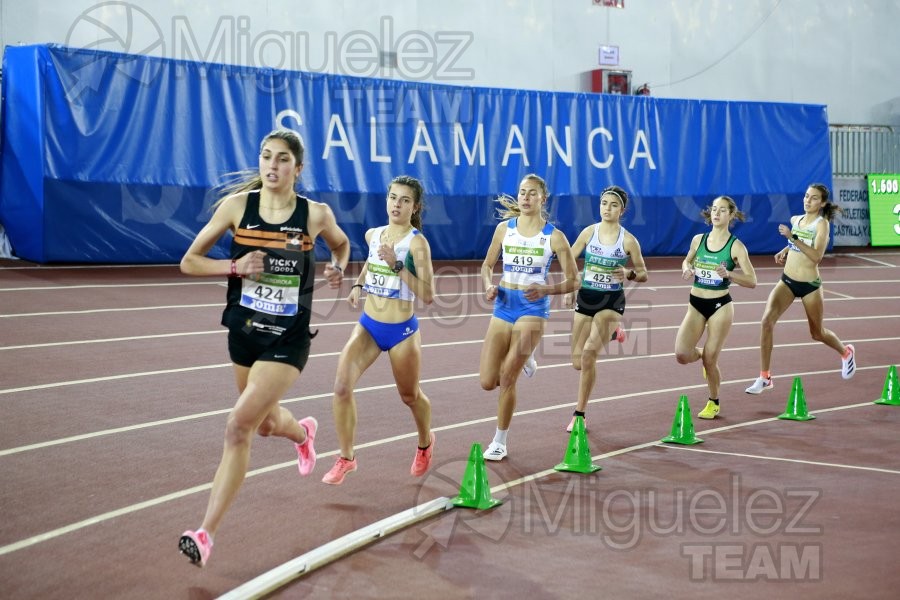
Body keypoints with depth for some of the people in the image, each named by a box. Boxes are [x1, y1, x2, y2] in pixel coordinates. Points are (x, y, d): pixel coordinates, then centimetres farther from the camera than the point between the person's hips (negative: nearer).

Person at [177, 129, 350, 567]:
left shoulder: (316, 214, -8)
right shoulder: (237, 204, -8)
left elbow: (340, 243, 16)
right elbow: (189, 262, -3)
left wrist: (338, 268, -5)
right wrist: (235, 266, -19)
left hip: (287, 339, -3)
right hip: (244, 331, 3)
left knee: (239, 426, -17)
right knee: (266, 424, 23)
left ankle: (205, 534, -8)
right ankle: (302, 432, 62)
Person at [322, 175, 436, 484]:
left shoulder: (417, 242, -15)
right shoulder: (373, 235, 2)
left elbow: (427, 296, -22)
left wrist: (396, 265, -29)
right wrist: (358, 284, 12)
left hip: (401, 331, -4)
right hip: (368, 326, 4)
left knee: (409, 395, 16)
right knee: (342, 386, -15)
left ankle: (425, 443, 47)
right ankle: (346, 457, -1)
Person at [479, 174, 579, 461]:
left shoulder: (554, 236, -7)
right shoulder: (504, 229, 2)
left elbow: (573, 281, -3)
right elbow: (487, 265, 13)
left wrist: (545, 289, -21)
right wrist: (489, 286, -8)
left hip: (533, 308, -4)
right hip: (504, 306, 4)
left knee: (506, 379, -10)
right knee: (487, 382, 2)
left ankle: (500, 442, 9)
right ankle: (520, 357, 36)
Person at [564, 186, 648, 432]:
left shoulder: (628, 240, -7)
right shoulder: (589, 232, -1)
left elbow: (643, 274, 1)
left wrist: (629, 274, -20)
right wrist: (569, 289, -3)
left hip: (611, 302, -3)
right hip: (585, 299, 4)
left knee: (588, 355, -21)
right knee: (578, 362, 7)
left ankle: (579, 414, -8)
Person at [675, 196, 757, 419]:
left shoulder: (736, 246, -8)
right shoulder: (698, 240, 3)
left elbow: (752, 281, -10)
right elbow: (687, 261, 21)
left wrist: (728, 274, -27)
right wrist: (687, 269, -3)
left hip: (720, 306, -3)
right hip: (696, 305, 3)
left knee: (710, 360, -2)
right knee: (682, 355, -11)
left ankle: (714, 403, 24)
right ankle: (702, 354, 26)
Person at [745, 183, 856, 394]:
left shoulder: (822, 224, -13)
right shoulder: (795, 220, 4)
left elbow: (817, 256, -27)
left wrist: (793, 238, -33)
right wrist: (785, 250, 7)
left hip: (809, 285, -4)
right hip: (787, 281, 4)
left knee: (817, 333, 14)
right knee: (767, 321, -18)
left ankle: (846, 352, 49)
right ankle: (764, 377, -13)